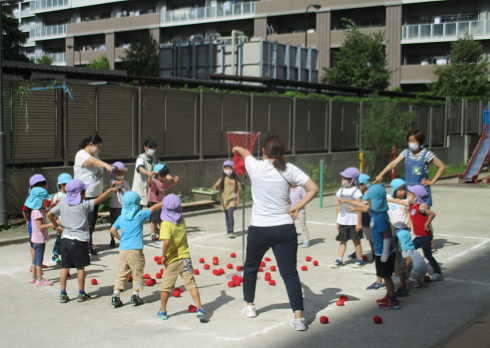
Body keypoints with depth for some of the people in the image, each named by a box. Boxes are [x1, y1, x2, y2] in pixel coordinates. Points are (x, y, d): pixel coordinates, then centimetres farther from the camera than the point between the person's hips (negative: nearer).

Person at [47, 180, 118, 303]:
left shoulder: (62, 205, 3)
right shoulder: (84, 205, -9)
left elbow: (49, 214, 2)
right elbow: (99, 200, -4)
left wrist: (56, 226, 14)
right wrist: (110, 190, 7)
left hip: (65, 239, 4)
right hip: (79, 240, -4)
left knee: (65, 267, 8)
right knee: (80, 267, 7)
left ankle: (63, 294, 8)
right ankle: (81, 294, 15)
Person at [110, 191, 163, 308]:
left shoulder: (121, 217, 8)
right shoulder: (140, 215, -5)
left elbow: (112, 230, 9)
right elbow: (154, 208, 4)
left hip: (123, 249, 5)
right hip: (135, 250, -5)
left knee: (122, 273, 10)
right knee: (137, 273, 8)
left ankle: (116, 296, 5)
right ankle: (135, 295, 9)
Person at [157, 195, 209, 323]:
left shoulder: (166, 224, -15)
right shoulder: (182, 220, 4)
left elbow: (167, 241, -28)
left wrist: (164, 256, -16)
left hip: (172, 260, -4)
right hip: (185, 258, 4)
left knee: (166, 287, 12)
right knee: (191, 284, 2)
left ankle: (163, 311, 25)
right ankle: (199, 310, -9)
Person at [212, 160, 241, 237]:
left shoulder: (235, 179, 2)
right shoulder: (222, 179, 3)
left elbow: (238, 189, 6)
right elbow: (217, 185, -9)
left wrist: (238, 199, 1)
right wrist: (214, 187, -33)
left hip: (232, 200, -2)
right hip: (224, 200, 2)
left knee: (230, 215, -16)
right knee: (226, 216, 10)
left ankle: (231, 231, -12)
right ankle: (228, 231, 20)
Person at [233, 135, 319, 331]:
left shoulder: (256, 167, -4)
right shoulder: (289, 169, -2)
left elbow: (244, 152, 20)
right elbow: (313, 189, -7)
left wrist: (237, 149, 42)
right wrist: (297, 207, -3)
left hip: (259, 229, 0)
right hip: (285, 228, 0)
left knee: (250, 267, 22)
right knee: (290, 273, 2)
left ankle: (249, 306, 36)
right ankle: (298, 317, -4)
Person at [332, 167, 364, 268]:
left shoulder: (356, 191, -6)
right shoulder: (341, 191, 9)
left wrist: (359, 222, -12)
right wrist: (338, 221, 11)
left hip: (353, 221, -4)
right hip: (342, 221, 4)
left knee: (356, 240, 2)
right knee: (343, 240, 7)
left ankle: (359, 259, 13)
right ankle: (340, 260, 10)